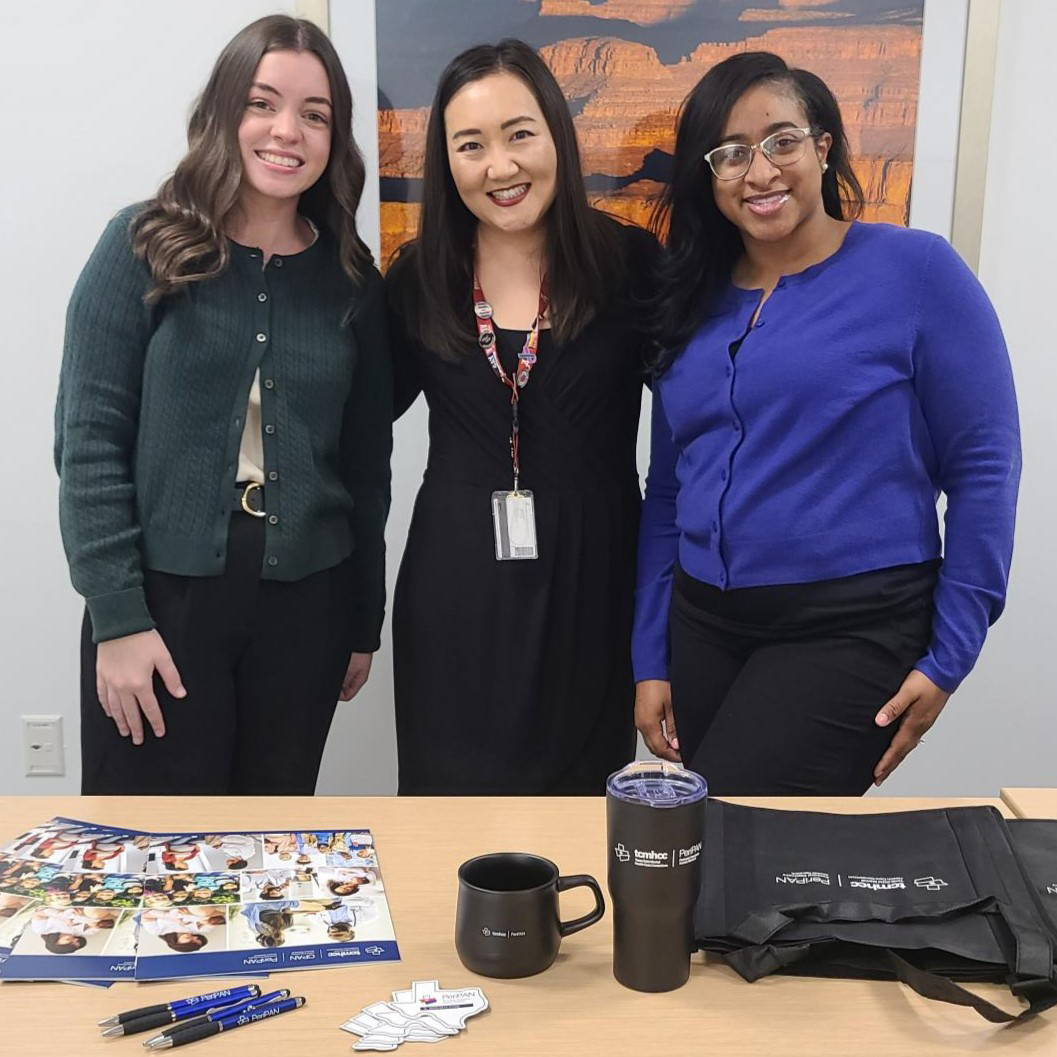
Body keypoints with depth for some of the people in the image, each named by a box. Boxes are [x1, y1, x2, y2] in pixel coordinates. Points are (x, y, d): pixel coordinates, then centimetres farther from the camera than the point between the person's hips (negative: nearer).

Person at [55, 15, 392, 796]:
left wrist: (365, 619, 10)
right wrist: (117, 615, -12)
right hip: (162, 593, -2)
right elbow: (89, 439, -6)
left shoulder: (351, 277, 6)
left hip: (304, 604, 3)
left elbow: (367, 460, 9)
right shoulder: (145, 247, -2)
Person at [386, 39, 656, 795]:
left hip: (589, 583, -1)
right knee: (452, 799, 11)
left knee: (578, 804, 14)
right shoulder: (420, 278, 2)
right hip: (455, 589, 2)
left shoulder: (628, 263, -5)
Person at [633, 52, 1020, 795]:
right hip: (703, 625, 6)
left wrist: (949, 653, -10)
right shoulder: (693, 303, 7)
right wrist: (651, 660, 8)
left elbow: (984, 464, -7)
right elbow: (668, 491, 10)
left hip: (853, 629, -5)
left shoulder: (915, 269, -7)